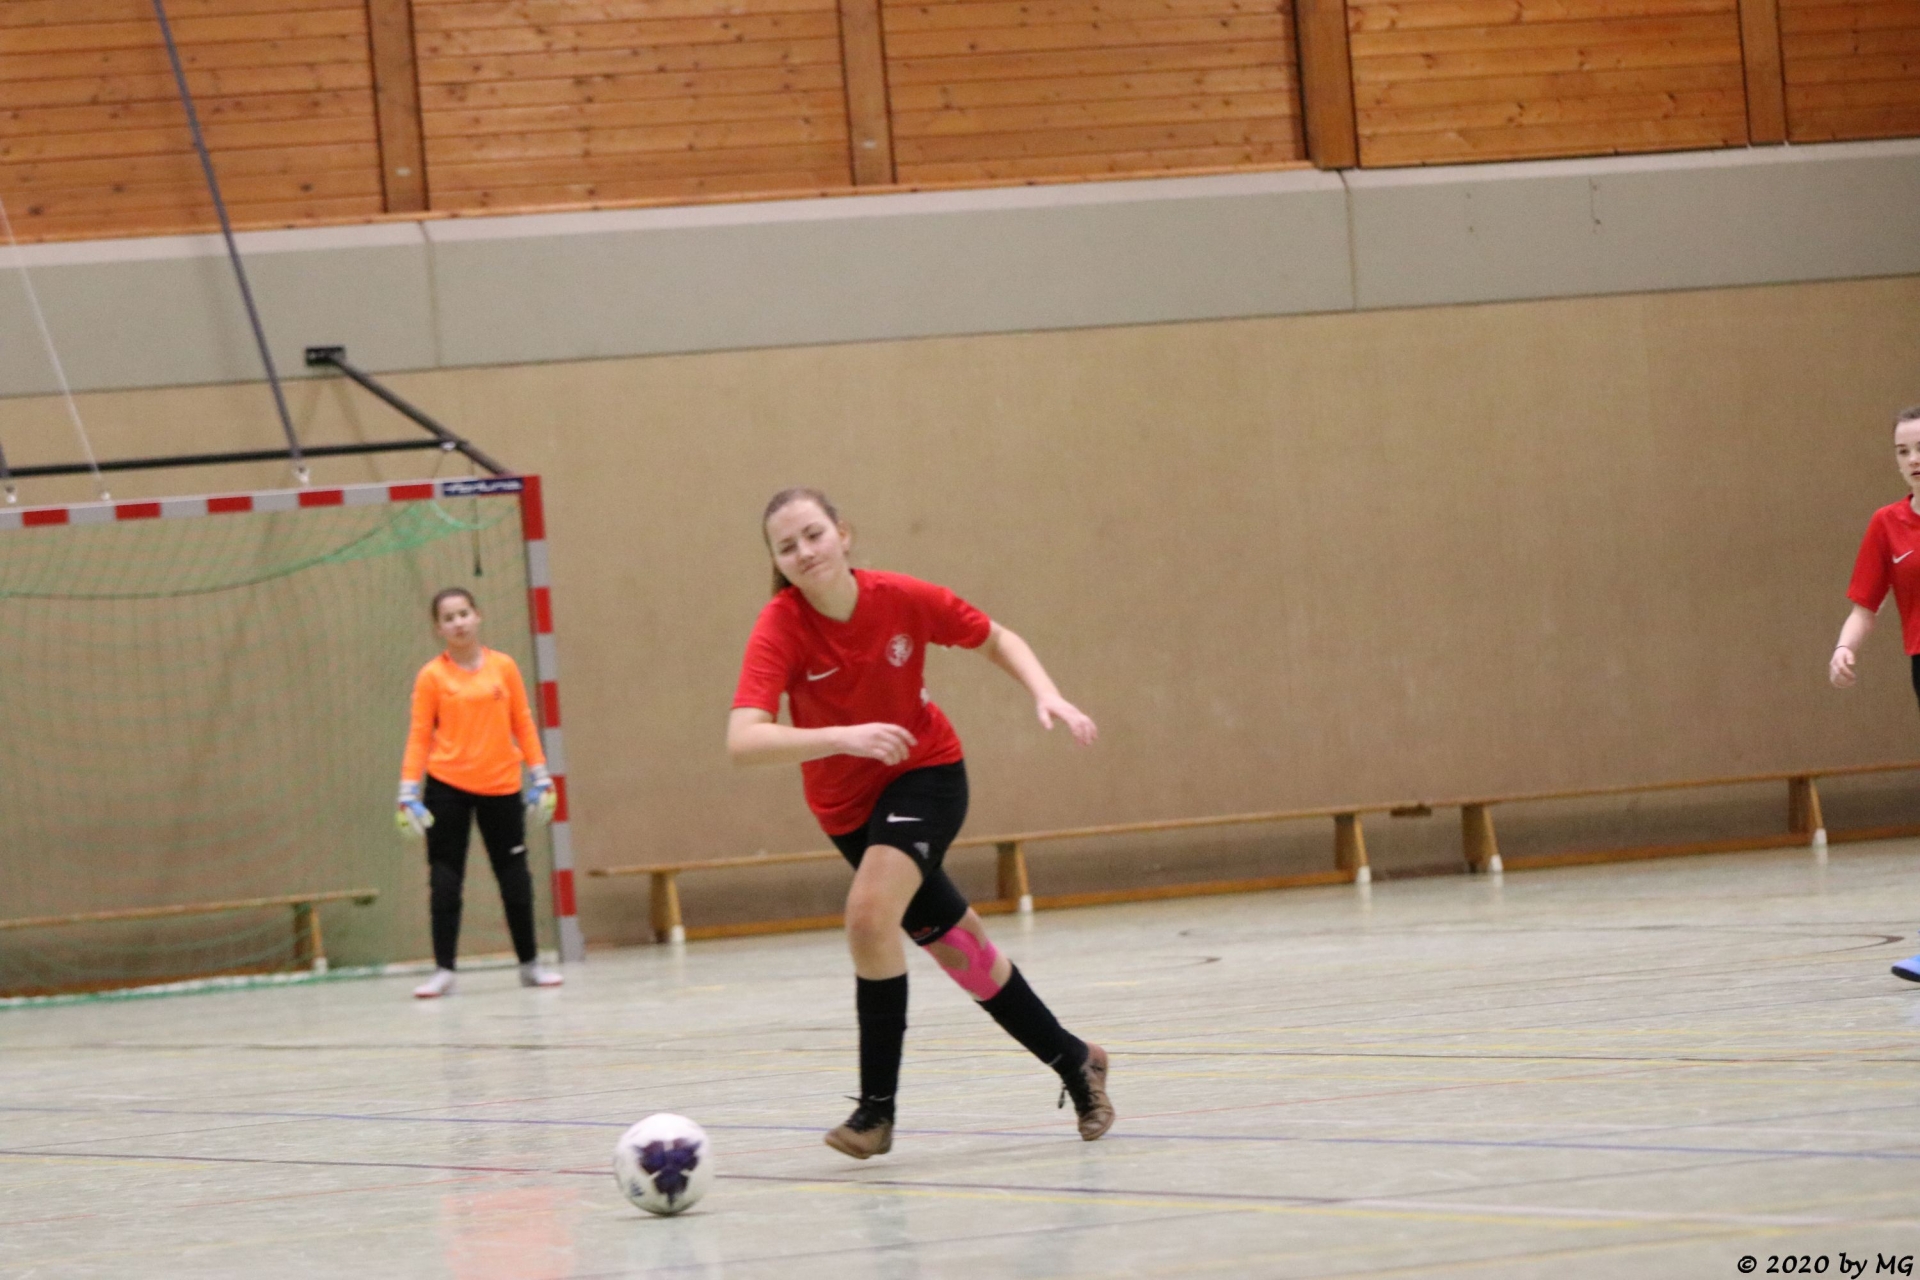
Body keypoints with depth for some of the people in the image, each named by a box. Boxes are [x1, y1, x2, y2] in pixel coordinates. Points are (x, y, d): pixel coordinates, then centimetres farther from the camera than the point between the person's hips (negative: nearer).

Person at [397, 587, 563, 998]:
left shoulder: (503, 667, 3)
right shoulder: (431, 676, -2)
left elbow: (523, 724, 8)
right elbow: (419, 736, -2)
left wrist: (540, 777, 4)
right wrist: (409, 792, -8)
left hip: (501, 786, 2)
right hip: (447, 784, -1)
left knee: (515, 877, 7)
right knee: (444, 878, -2)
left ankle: (529, 963, 18)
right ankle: (443, 969, 4)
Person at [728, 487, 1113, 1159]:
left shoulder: (905, 599, -19)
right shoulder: (781, 626, -25)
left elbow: (998, 640, 1)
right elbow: (743, 740, -38)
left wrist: (1047, 696, -17)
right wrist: (840, 737, -51)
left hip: (926, 771, -2)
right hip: (848, 801, 2)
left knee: (870, 913, -26)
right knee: (956, 946, 11)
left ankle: (877, 1107, -16)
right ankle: (1073, 1061, 32)